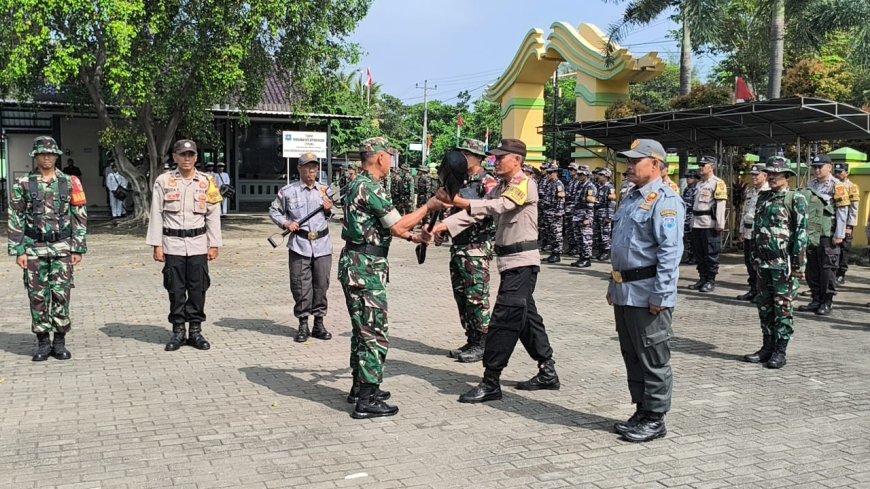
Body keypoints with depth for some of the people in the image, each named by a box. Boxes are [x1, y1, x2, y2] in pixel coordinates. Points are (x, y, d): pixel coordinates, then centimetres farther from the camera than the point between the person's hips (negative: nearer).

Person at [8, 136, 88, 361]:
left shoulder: (69, 183, 4)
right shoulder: (23, 184, 3)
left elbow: (80, 218, 4)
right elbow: (15, 220, 3)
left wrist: (78, 248, -1)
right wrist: (18, 250, -3)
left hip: (63, 249, 0)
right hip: (34, 249, 0)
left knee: (61, 295, -1)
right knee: (37, 296, 4)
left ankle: (59, 341, 10)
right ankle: (43, 342, 14)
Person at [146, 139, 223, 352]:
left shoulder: (207, 182, 5)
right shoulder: (163, 181, 1)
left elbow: (213, 216, 6)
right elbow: (156, 215, 1)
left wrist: (214, 245, 3)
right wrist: (157, 245, -4)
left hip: (198, 244, 1)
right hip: (172, 244, -1)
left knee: (198, 289, 4)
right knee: (175, 290, 4)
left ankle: (195, 330, 14)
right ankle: (178, 330, 15)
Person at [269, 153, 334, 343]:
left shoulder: (324, 190, 11)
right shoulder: (288, 191, 1)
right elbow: (273, 210, 11)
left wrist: (329, 210, -1)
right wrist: (285, 223, -5)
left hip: (322, 244, 3)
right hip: (299, 245, -3)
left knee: (321, 285, 6)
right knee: (301, 287, 0)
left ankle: (319, 324, 16)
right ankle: (303, 325, 10)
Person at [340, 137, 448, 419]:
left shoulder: (358, 185, 15)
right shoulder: (371, 188, -17)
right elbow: (397, 226, -17)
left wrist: (411, 236, 21)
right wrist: (428, 207, -6)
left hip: (354, 265, 10)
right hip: (366, 268, -10)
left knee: (362, 330, 19)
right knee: (375, 334, -5)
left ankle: (360, 387, 29)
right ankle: (366, 401, -1)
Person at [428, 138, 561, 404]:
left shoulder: (525, 183, -12)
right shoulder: (501, 187, 15)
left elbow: (499, 206, -29)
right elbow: (477, 212, 5)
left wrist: (461, 202, -41)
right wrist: (444, 225, -9)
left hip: (522, 262, -10)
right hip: (512, 261, 10)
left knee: (503, 319, -10)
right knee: (525, 316, 16)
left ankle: (491, 383, -6)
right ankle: (547, 373, 28)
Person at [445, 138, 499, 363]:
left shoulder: (488, 182, -7)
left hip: (477, 248, -8)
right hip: (457, 246, 8)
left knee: (477, 297, -5)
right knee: (461, 297, 11)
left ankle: (482, 345, 2)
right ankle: (471, 341, 19)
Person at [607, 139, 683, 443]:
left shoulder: (664, 200, -13)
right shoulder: (632, 198, 17)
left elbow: (670, 251, -20)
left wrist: (660, 295, -23)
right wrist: (614, 286, 22)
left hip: (648, 295, -10)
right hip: (625, 292, 10)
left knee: (653, 360, 1)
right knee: (632, 356, 16)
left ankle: (655, 419, 11)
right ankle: (641, 410, 27)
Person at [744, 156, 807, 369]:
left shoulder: (796, 199, -7)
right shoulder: (763, 197, 12)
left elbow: (801, 234, -10)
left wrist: (798, 264, -14)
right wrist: (754, 255, 16)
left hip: (784, 262, -6)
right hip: (763, 262, 7)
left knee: (783, 307, 0)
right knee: (764, 306, 10)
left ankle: (780, 352, 6)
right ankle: (767, 348, 20)